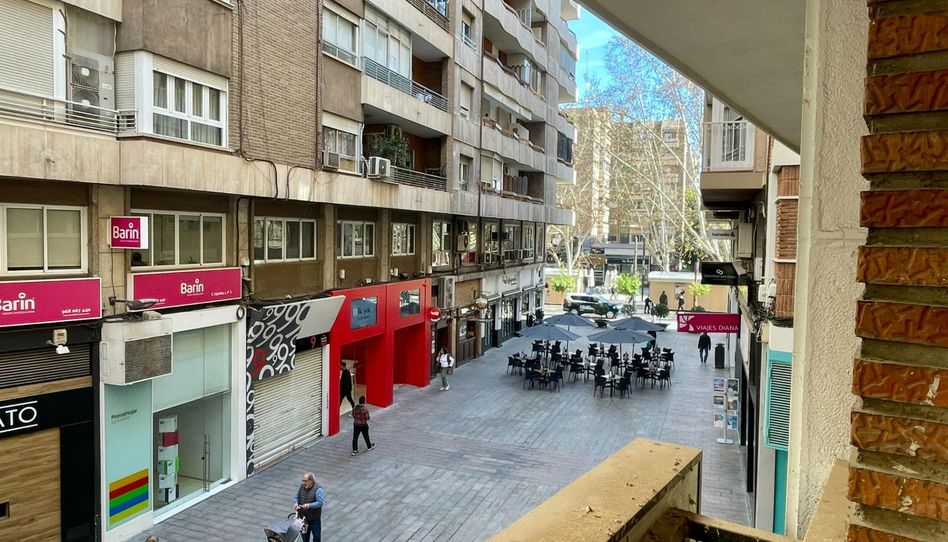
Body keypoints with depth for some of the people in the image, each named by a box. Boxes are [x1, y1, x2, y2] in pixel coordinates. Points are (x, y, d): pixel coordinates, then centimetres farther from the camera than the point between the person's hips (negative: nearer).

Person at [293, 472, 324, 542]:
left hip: (314, 519, -5)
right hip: (303, 517, 5)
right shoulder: (301, 486, -2)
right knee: (304, 535, 21)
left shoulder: (318, 489, -20)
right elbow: (296, 497, 6)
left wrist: (309, 505, -34)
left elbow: (320, 502, -23)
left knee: (316, 536, 10)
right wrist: (295, 503, -15)